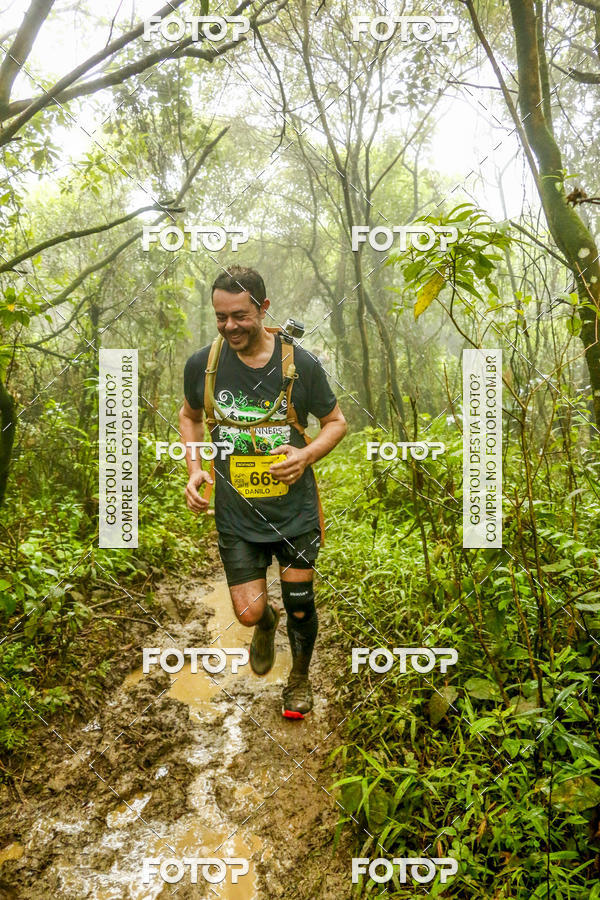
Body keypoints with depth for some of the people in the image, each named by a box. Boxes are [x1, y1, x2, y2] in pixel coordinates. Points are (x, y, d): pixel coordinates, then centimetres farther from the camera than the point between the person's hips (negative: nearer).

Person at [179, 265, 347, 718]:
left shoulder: (300, 363, -10)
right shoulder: (202, 363, -5)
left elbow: (336, 422, 3)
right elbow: (190, 416, 14)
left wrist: (306, 455, -17)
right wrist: (194, 469, -2)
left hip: (295, 509, -1)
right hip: (236, 511, 1)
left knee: (299, 606, 10)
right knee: (248, 611, 0)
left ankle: (301, 678, 41)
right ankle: (266, 622, 40)